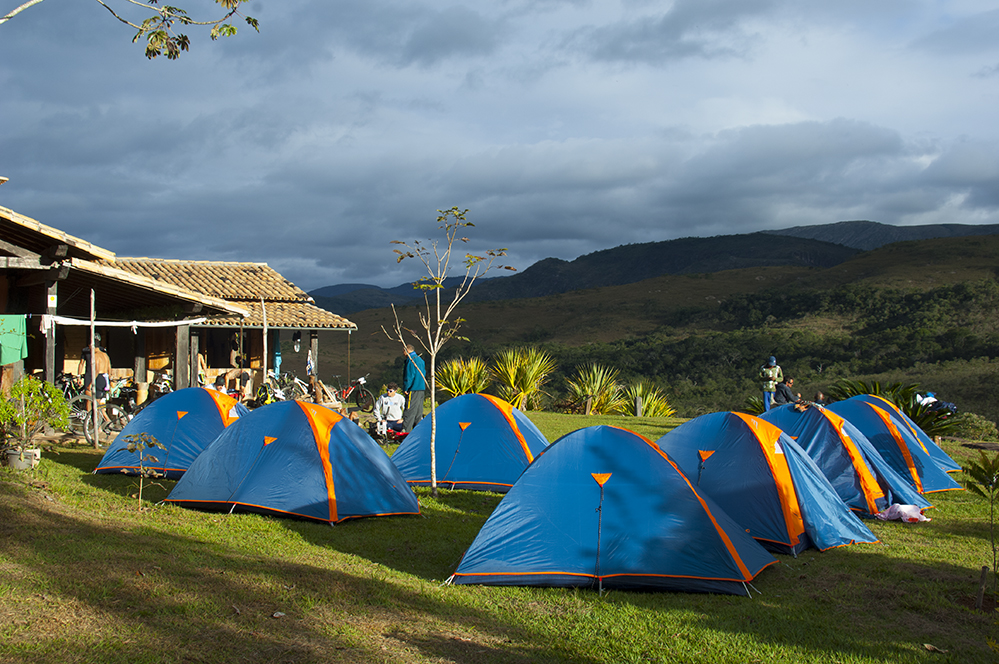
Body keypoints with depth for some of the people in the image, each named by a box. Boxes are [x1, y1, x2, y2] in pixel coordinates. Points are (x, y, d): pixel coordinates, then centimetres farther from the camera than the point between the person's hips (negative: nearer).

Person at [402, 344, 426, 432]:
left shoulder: (410, 360, -11)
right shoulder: (420, 359, 18)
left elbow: (409, 376, -17)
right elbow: (424, 374, 22)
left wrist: (405, 388, -11)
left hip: (413, 389, -9)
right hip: (422, 389, 9)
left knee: (409, 412, -10)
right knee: (418, 412, 12)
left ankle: (405, 431, -12)